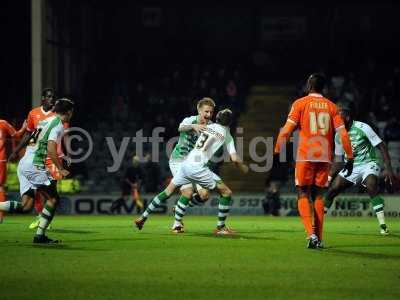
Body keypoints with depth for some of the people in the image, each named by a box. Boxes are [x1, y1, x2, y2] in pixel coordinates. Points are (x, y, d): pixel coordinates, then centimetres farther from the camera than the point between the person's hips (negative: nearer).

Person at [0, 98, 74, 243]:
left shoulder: (45, 121, 22)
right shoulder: (58, 124, -6)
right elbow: (51, 149, -18)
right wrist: (61, 169, -14)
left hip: (23, 163, 9)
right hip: (34, 164, -9)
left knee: (26, 206, 4)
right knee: (53, 198, -2)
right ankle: (40, 236, -4)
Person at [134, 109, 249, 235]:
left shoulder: (208, 126, 17)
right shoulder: (226, 135, 4)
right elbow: (235, 159, 1)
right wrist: (243, 167, 22)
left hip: (186, 162, 6)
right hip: (198, 167, -6)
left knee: (168, 191, 21)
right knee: (227, 193, 4)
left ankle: (143, 217, 22)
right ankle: (220, 227, 8)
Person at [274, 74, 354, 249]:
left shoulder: (300, 103, 0)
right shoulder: (331, 106, 9)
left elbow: (287, 129, -7)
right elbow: (343, 133, 3)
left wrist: (276, 152, -4)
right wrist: (350, 157, 7)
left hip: (305, 157, -3)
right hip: (325, 157, 3)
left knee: (303, 195, 3)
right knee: (318, 197, 12)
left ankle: (311, 233, -18)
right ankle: (318, 239, 8)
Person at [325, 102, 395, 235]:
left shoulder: (363, 128, -17)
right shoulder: (338, 135, 1)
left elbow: (381, 147, -14)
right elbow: (338, 159, 13)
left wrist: (388, 169, -20)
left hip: (368, 164, -6)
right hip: (351, 167, 6)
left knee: (372, 186, -31)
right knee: (332, 189, -6)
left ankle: (383, 225, -29)